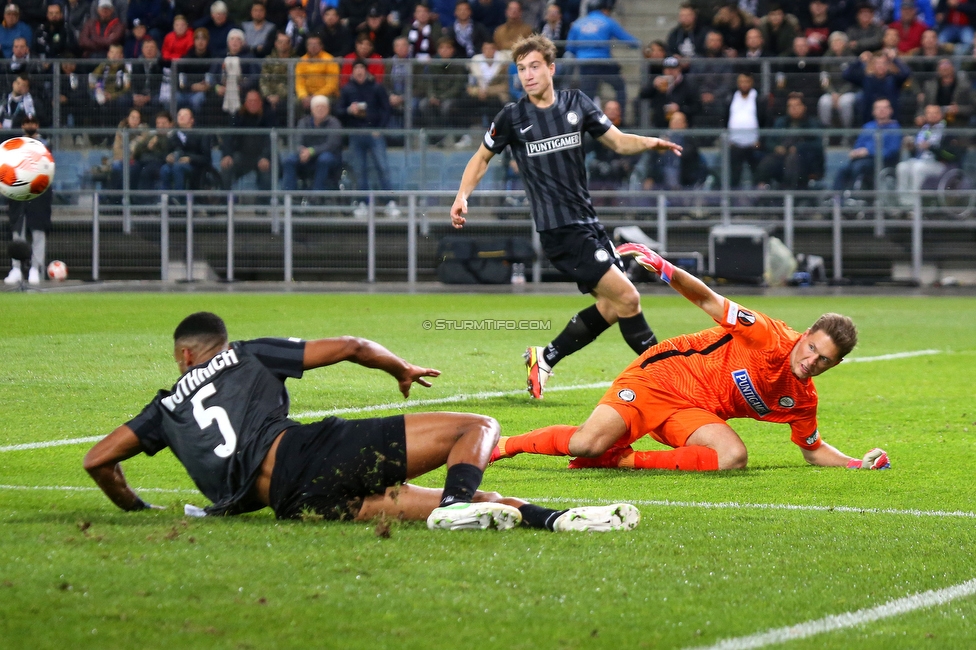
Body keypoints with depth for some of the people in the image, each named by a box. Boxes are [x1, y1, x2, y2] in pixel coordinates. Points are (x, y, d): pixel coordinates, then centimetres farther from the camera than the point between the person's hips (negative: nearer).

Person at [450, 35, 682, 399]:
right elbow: (482, 158, 10)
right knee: (626, 297, -14)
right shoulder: (513, 117, -3)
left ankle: (544, 359, 20)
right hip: (560, 229, -6)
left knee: (611, 307, 6)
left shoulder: (577, 104, 6)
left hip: (588, 221, 6)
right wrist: (463, 196, -4)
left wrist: (650, 143, -10)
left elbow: (618, 142, 10)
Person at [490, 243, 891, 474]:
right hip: (660, 375, -6)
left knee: (733, 457, -26)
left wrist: (856, 464, 0)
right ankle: (501, 445, 2)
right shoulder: (771, 338, -15)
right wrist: (665, 268, -30)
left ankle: (623, 460, -13)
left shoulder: (802, 400, 2)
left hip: (692, 412, 6)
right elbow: (709, 301, -14)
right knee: (587, 443, -24)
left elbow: (813, 450, 17)